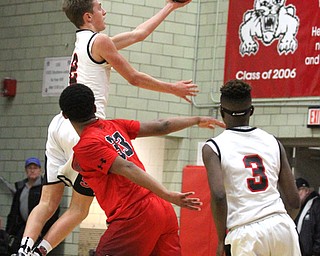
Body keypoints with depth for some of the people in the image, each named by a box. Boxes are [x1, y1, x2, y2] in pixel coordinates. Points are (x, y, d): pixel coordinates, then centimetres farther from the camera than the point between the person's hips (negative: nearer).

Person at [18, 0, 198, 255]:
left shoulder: (83, 41, 23)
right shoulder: (99, 40, -3)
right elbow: (134, 78, 3)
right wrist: (173, 88, 16)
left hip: (59, 124, 8)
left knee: (48, 203, 4)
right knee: (79, 209, 0)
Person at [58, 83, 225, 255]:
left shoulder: (86, 146, -7)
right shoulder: (115, 126, 13)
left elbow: (128, 169, -15)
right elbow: (160, 127, 16)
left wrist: (168, 196, -21)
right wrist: (197, 120, 32)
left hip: (134, 217, -7)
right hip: (164, 212, 7)